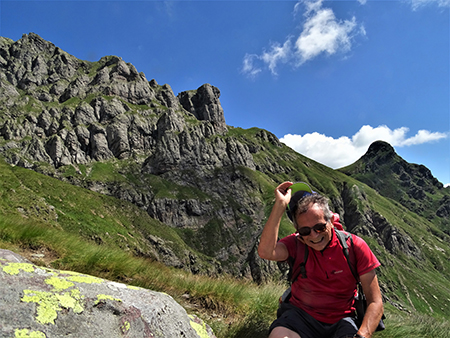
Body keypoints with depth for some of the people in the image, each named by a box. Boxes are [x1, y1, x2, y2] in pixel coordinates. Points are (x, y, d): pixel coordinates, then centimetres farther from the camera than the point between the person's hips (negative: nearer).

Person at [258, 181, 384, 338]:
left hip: (340, 321, 0)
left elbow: (375, 302, -7)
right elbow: (265, 252, -30)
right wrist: (280, 204, -29)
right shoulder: (297, 243, -8)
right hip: (301, 314, 0)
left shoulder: (354, 246, -8)